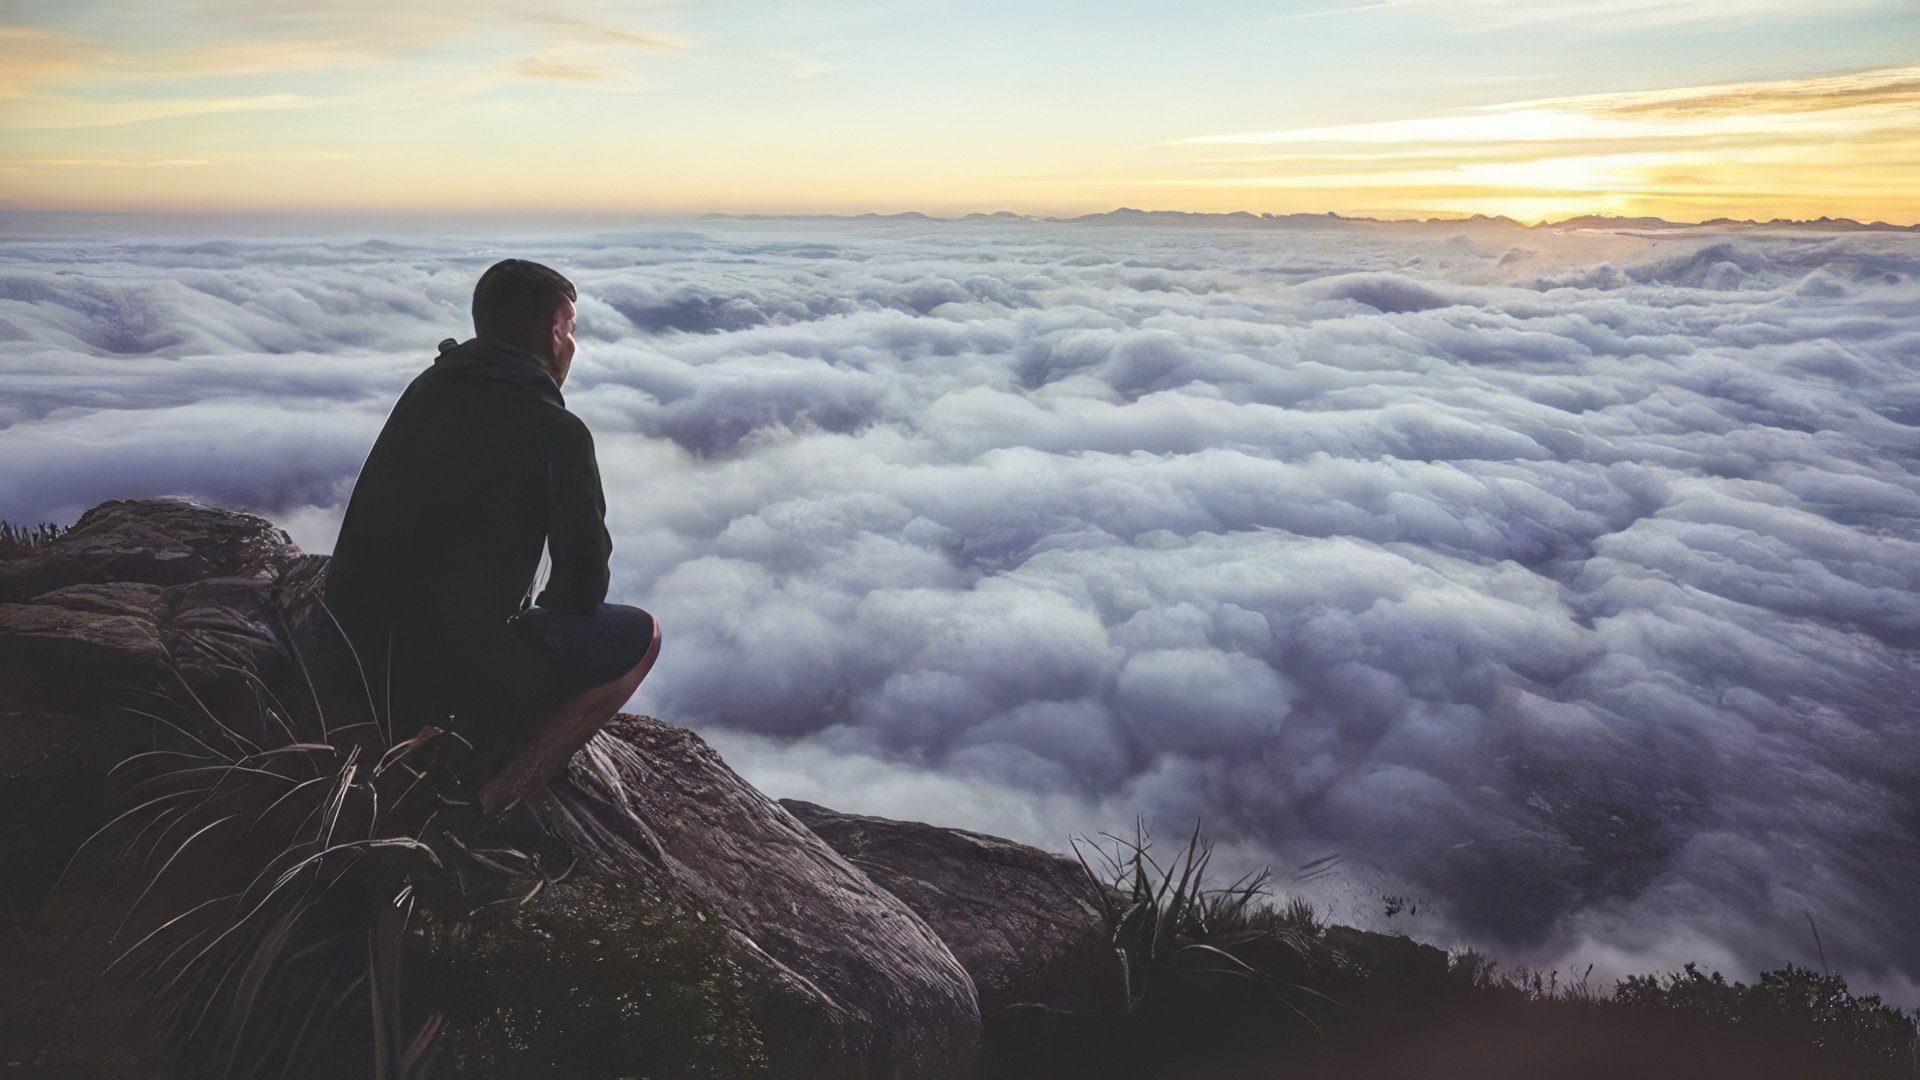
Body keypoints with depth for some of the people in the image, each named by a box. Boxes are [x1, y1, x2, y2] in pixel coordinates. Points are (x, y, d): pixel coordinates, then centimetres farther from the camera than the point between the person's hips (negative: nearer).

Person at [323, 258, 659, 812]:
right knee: (638, 635, 7)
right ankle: (487, 800, 1)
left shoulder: (426, 388, 9)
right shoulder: (556, 430, -12)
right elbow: (584, 583, -4)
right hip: (447, 676, -8)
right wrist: (540, 613, 17)